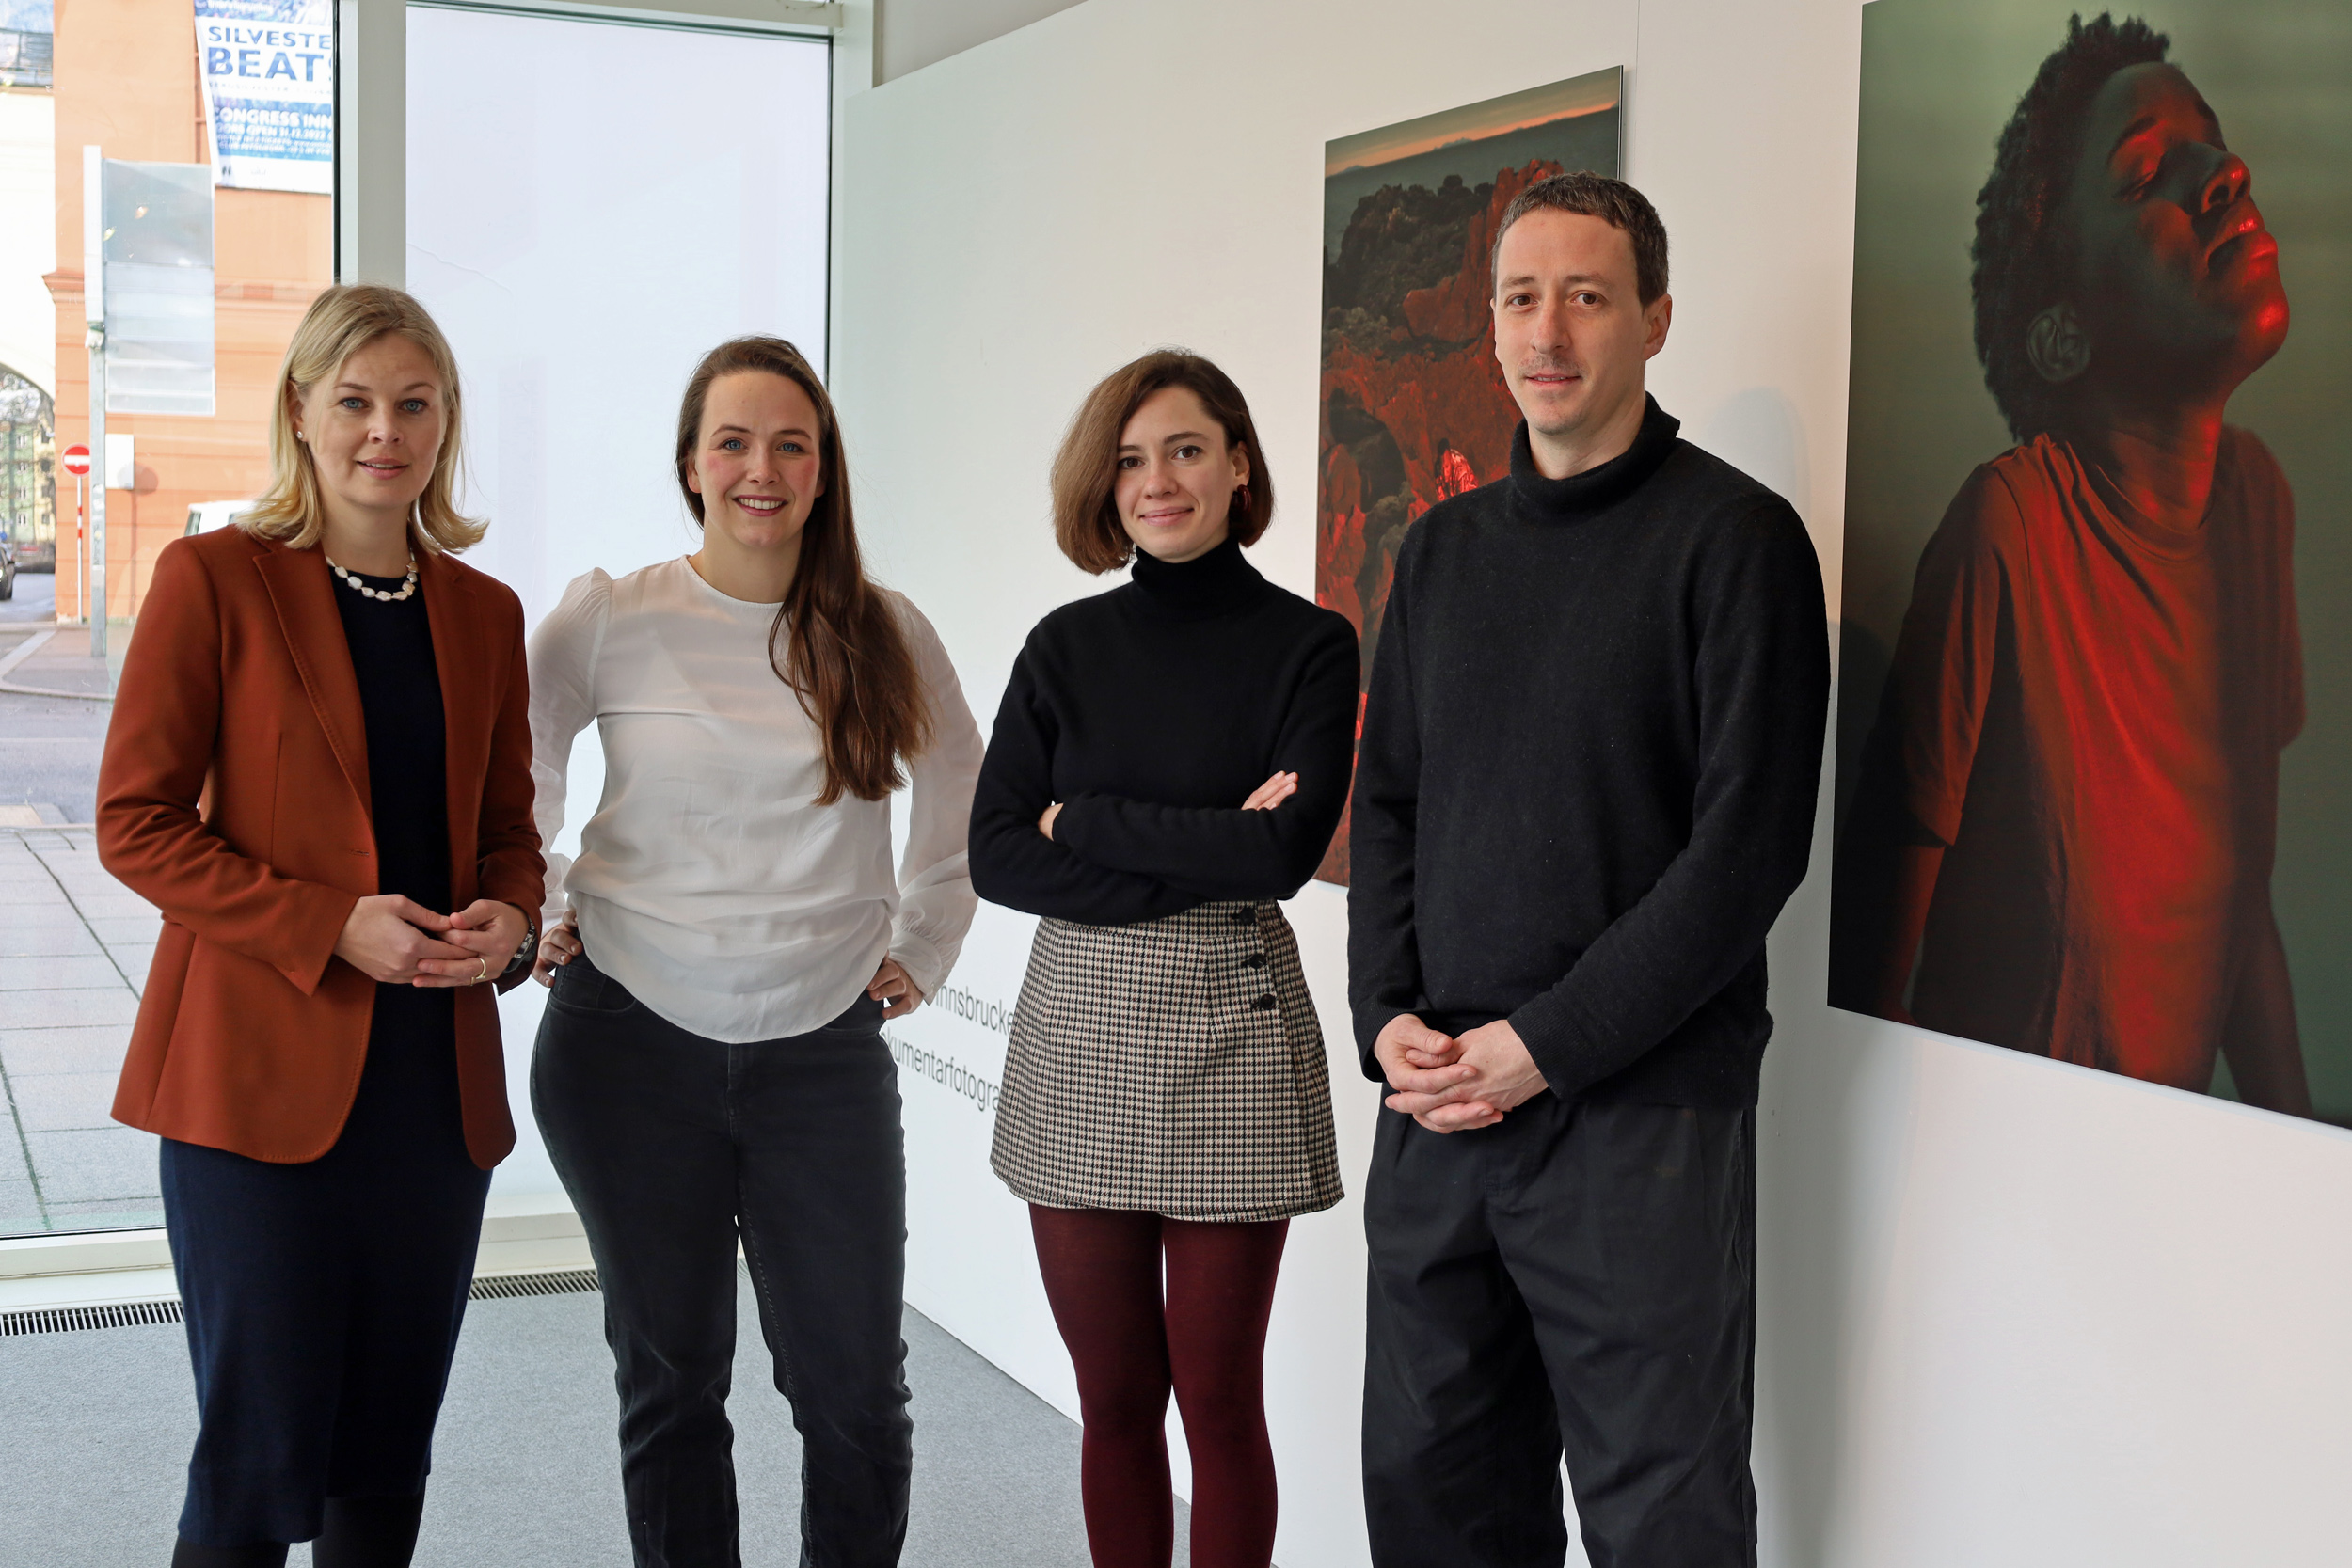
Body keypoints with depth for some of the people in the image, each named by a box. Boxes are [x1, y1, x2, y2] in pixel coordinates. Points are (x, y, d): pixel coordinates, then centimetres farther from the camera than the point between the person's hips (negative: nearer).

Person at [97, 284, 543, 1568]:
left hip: (436, 1076, 5)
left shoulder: (484, 613, 11)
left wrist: (508, 921, -5)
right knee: (261, 1460, -2)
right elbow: (136, 823, -6)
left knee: (387, 1454, 12)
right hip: (262, 1072, -4)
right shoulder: (214, 579, -2)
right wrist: (330, 927, -16)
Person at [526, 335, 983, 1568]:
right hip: (633, 1046, -1)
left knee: (855, 1391, 1)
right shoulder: (607, 619, -2)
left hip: (825, 1050, 1)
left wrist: (922, 948, 15)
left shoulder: (885, 634, 3)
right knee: (669, 1377, 9)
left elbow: (963, 794, 19)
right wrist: (532, 922, 6)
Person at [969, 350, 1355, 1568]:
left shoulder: (1307, 646, -2)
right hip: (1078, 1026, 3)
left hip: (1229, 1026, -3)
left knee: (1217, 1397, 4)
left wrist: (1081, 821, -7)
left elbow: (1285, 849, -15)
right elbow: (994, 858, -2)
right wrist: (1197, 859, -12)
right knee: (1114, 1399, 10)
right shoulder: (1067, 647, 7)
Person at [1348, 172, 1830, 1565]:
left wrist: (1545, 1045, -15)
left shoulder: (1735, 536, -6)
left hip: (1639, 1115, -5)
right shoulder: (1445, 545, 13)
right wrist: (1388, 1014, -1)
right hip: (1436, 1103, 6)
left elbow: (1749, 840, -12)